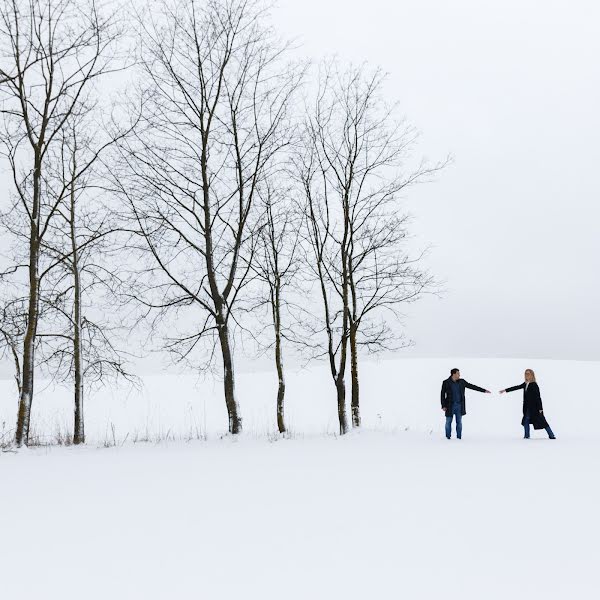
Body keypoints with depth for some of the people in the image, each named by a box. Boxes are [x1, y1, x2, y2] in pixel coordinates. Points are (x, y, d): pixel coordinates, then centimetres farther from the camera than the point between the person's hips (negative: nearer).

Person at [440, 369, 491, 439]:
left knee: (459, 422, 4)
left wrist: (484, 390, 3)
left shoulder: (461, 382, 2)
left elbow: (472, 386, 5)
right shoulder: (446, 382, -7)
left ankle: (459, 438, 11)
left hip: (459, 405, 3)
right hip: (450, 405, -3)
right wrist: (443, 406, -10)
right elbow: (443, 394, -4)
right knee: (448, 422, 4)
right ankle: (448, 438, 15)